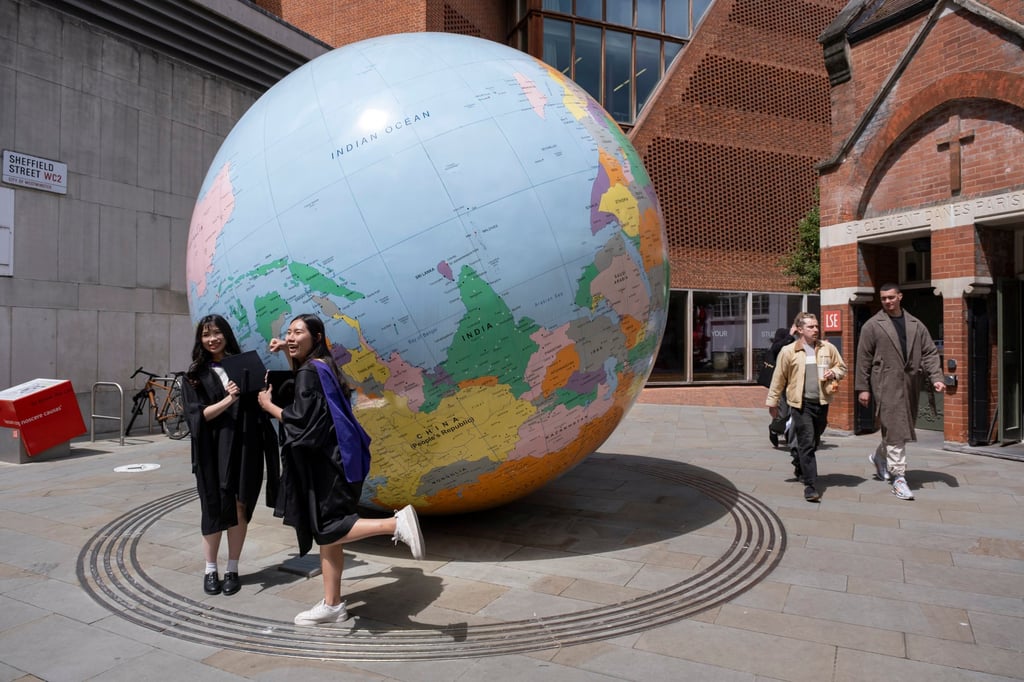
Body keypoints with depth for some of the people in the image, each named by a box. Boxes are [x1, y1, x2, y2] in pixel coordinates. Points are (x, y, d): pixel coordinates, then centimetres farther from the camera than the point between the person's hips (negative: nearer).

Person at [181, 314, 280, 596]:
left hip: (244, 447, 1)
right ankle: (210, 570, 19)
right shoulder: (195, 375, 5)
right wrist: (227, 400, -20)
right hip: (213, 450, -1)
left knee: (239, 508, 4)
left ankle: (232, 569, 16)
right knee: (215, 509, 4)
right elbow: (197, 415, -6)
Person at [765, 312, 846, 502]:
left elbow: (842, 367, 19)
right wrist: (772, 402, 5)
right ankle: (811, 485, -5)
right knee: (807, 444, -7)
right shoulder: (788, 351, -3)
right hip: (801, 403, -4)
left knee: (812, 443, 16)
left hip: (821, 402, 4)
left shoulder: (828, 348, 7)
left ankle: (801, 469, 38)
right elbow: (779, 378, 1)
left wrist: (833, 373, -4)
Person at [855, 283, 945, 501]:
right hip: (886, 384, -5)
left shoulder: (916, 325, 13)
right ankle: (898, 478, -3)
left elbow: (930, 353, 11)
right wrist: (863, 387, -5)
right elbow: (863, 358, -1)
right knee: (895, 430, -8)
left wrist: (936, 377, -4)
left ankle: (879, 456, 38)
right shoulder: (872, 326, 1)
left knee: (903, 426, 12)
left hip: (910, 384, 5)